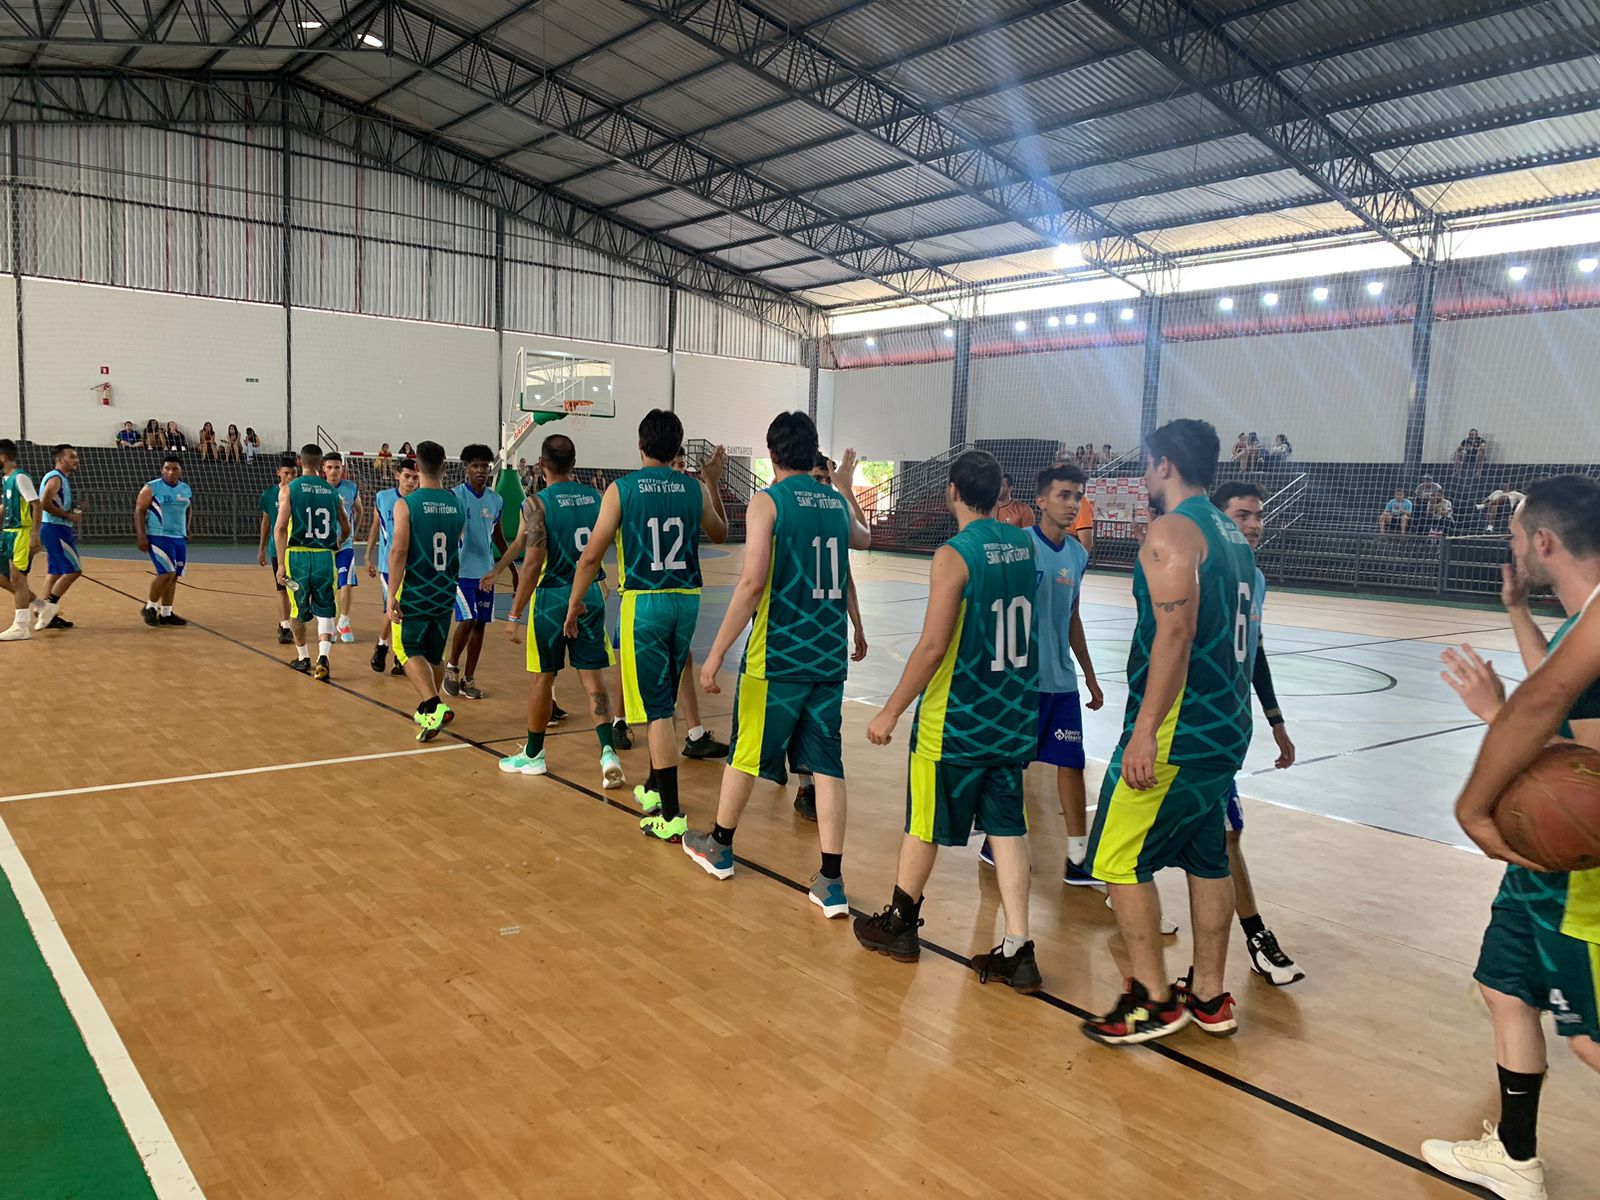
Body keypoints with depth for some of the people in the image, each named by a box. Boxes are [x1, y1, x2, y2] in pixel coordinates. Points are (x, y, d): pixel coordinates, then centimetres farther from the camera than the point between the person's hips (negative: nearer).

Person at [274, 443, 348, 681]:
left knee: (297, 610, 16)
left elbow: (280, 527, -10)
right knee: (325, 611, 6)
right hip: (325, 557, 1)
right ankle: (323, 657, -14)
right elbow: (346, 530, 17)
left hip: (298, 555, -1)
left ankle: (303, 659, 27)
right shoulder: (332, 491, 8)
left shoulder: (289, 489, -1)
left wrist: (281, 564, -9)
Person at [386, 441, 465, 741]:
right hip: (446, 592, 5)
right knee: (435, 654, 16)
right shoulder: (458, 504, 2)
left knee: (409, 650, 2)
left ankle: (434, 707, -17)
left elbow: (398, 552, -17)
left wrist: (392, 595, -13)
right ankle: (426, 711, 28)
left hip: (415, 591, -5)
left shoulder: (406, 504, -12)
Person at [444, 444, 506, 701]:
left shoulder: (496, 499, 8)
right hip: (461, 570, -5)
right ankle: (452, 667, 12)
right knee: (467, 620, -13)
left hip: (486, 572, 5)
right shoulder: (454, 495, -8)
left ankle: (468, 679, 16)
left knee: (480, 624, 6)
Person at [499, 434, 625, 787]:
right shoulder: (595, 497, 4)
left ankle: (533, 754, 24)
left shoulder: (537, 503, -12)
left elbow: (533, 563, -17)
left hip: (552, 596, -4)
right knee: (592, 675, 5)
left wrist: (515, 614, -12)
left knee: (542, 677, 9)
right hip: (591, 595, 4)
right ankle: (608, 752, -9)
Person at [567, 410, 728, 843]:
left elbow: (591, 555, -6)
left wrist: (575, 604, 6)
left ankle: (670, 817, -3)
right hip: (686, 599, 4)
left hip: (644, 602, -4)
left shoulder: (621, 489, -6)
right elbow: (720, 534, 23)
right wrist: (713, 482, 31)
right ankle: (654, 788, 36)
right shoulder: (695, 489, 3)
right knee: (664, 701, 21)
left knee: (657, 709, -2)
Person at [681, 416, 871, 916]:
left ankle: (719, 847, 32)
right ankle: (831, 882, 4)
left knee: (744, 751, 13)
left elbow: (752, 582, -19)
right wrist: (845, 487, 48)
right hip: (830, 656, 5)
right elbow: (863, 539, 34)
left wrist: (717, 653, -17)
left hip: (777, 656, -5)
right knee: (827, 763, 6)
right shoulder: (836, 503, 9)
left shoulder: (767, 501, -9)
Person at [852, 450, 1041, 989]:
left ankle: (900, 924, 29)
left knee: (924, 822, 11)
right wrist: (996, 514, 18)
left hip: (957, 720, -6)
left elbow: (932, 647, -21)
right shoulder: (1024, 545, 2)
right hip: (1014, 714, 6)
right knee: (1007, 827, 11)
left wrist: (891, 711, -14)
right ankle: (1018, 951, 10)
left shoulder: (954, 555, -18)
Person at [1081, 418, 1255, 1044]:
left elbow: (1176, 632, -24)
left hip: (1178, 727, -10)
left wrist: (1145, 729, -25)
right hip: (1227, 724, 10)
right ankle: (1208, 995, 26)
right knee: (1206, 857, 17)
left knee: (1118, 860, 1)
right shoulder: (1231, 534, 15)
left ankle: (1153, 999, 7)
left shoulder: (1171, 530, -14)